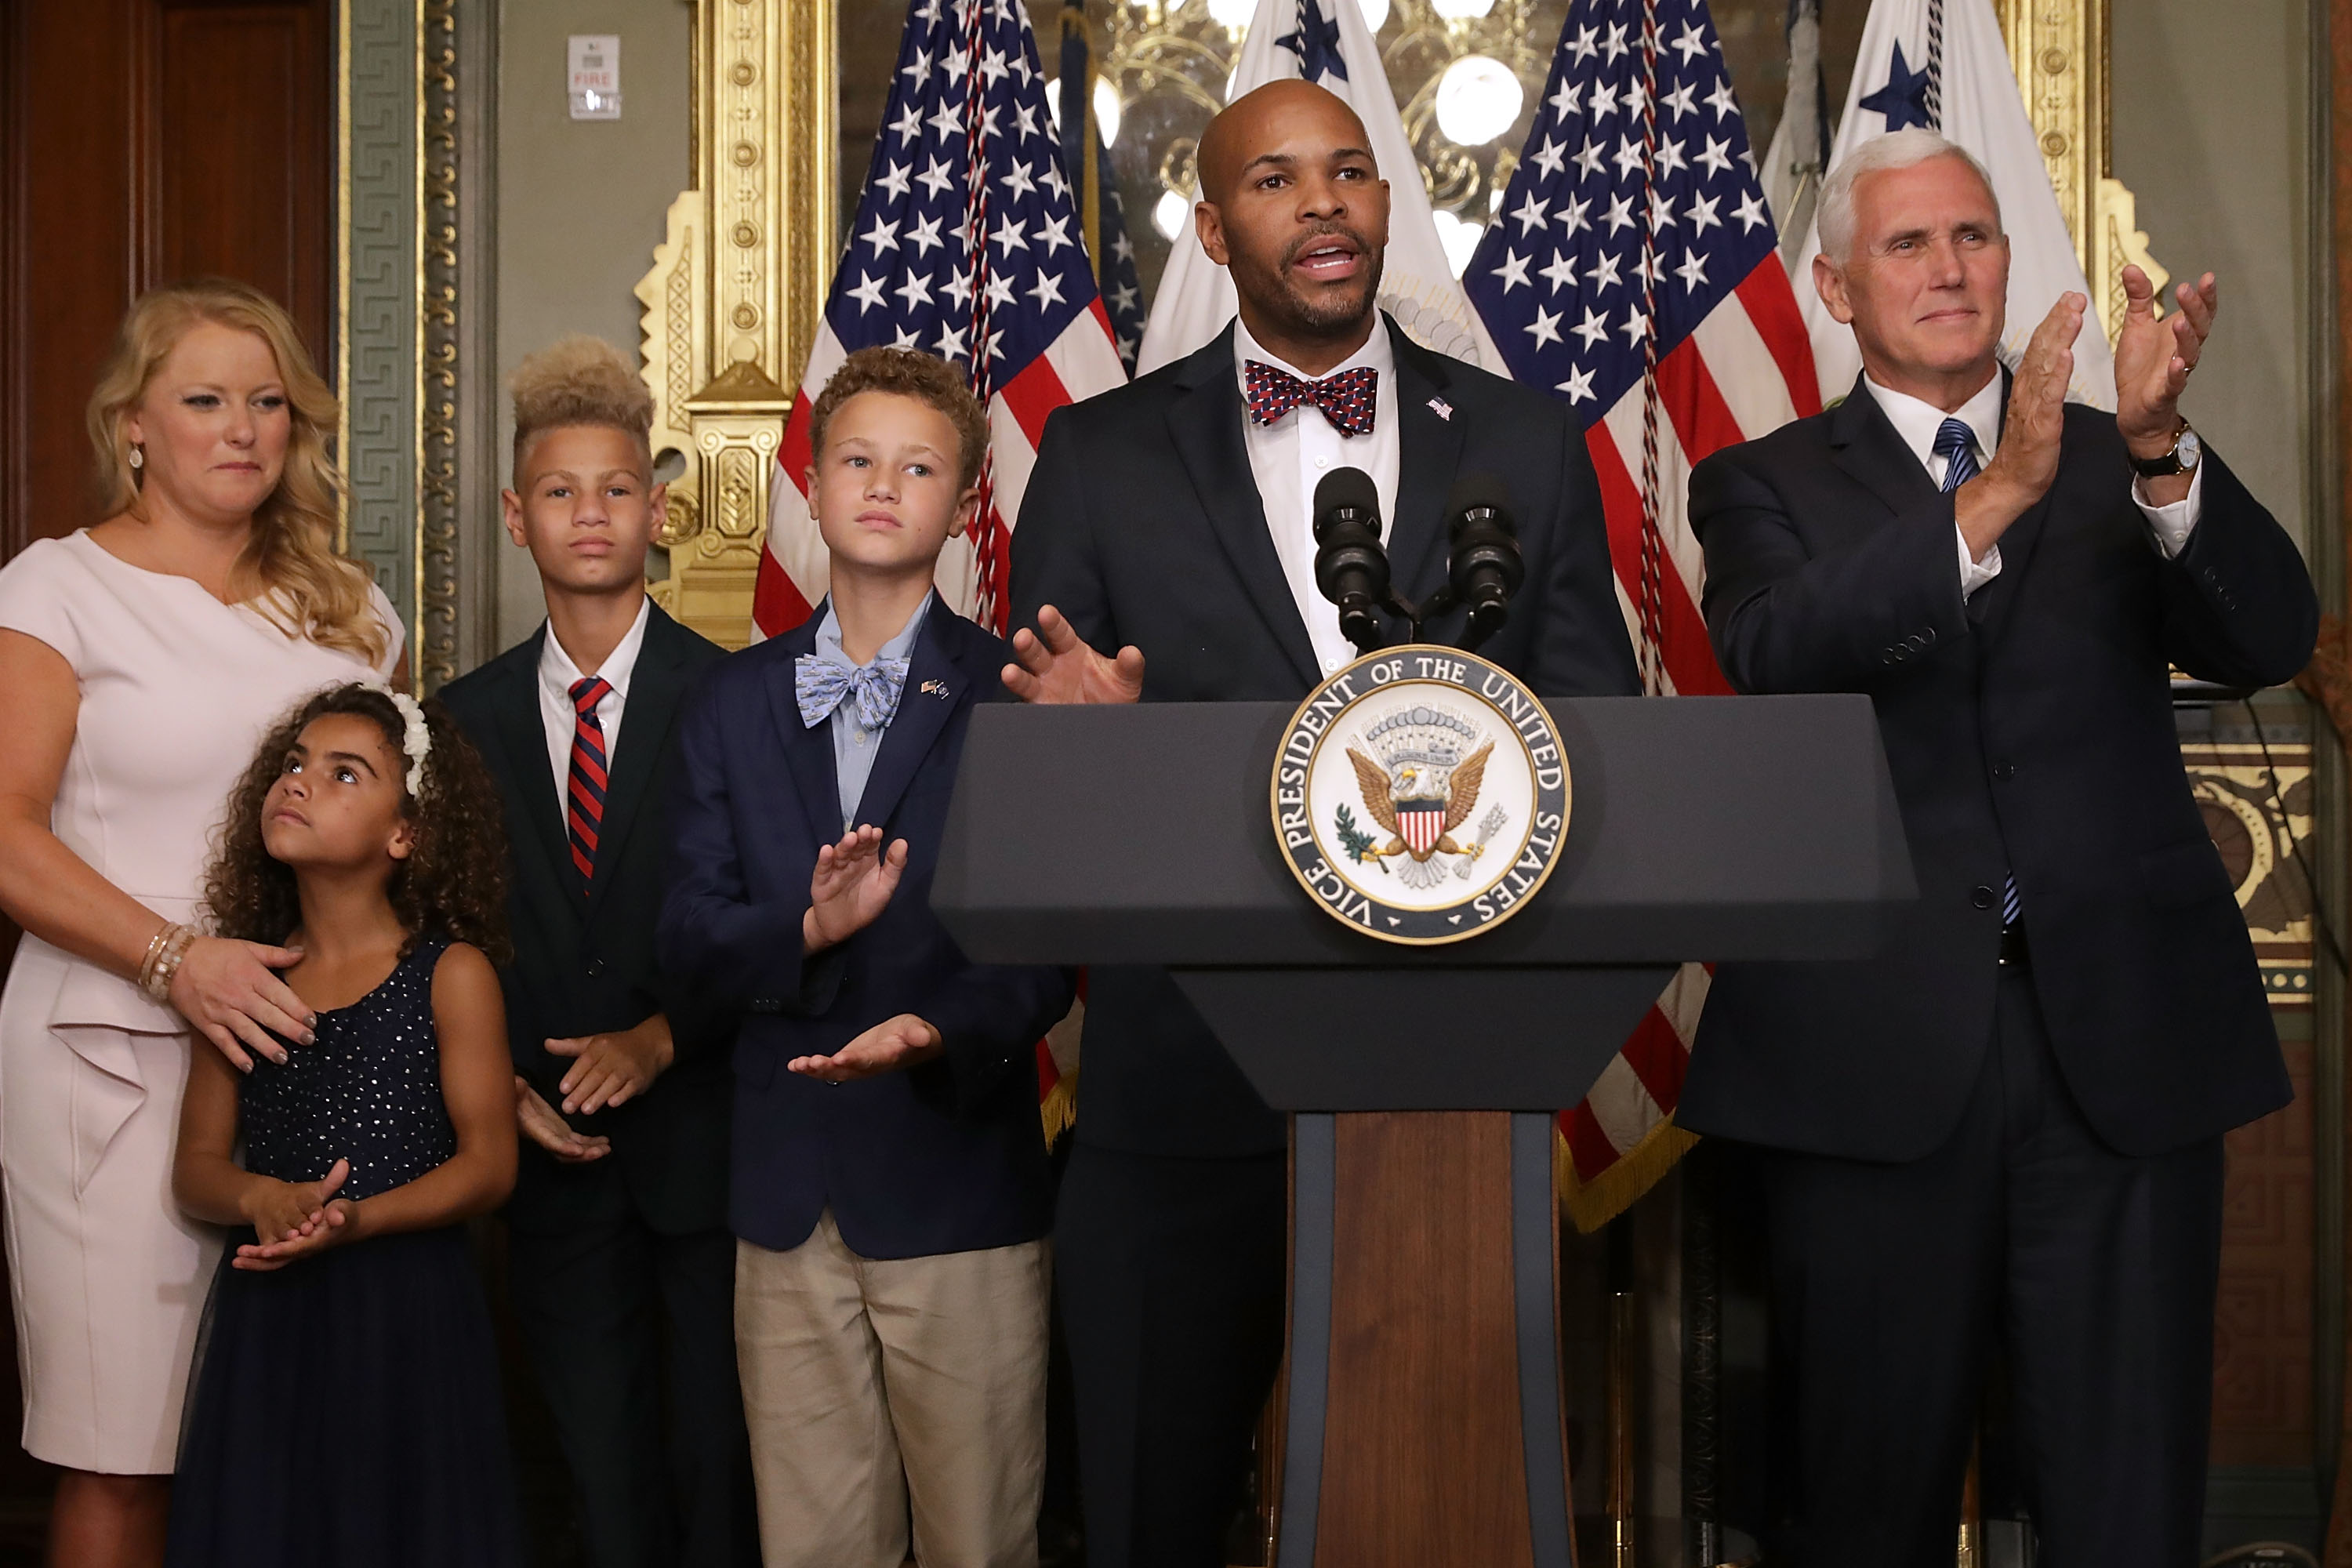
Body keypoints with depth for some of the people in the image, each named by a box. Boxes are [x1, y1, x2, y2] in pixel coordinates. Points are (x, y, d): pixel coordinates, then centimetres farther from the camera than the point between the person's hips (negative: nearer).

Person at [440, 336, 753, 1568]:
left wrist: (662, 1037, -16)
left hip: (702, 1133, -3)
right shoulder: (468, 715, 6)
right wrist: (503, 1085, -2)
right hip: (552, 1154, 3)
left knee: (722, 1465, 6)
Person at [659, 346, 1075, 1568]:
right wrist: (807, 928, -15)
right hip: (789, 1190, 3)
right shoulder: (732, 703, 10)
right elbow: (688, 934, 5)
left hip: (958, 1179, -3)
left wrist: (941, 1032, -23)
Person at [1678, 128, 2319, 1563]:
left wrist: (2162, 454, -22)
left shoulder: (2123, 469, 12)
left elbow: (2272, 643, -4)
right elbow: (1777, 658, -14)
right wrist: (1993, 499, -26)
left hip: (2122, 1031, 2)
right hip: (1878, 1048, -1)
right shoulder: (1764, 486, 7)